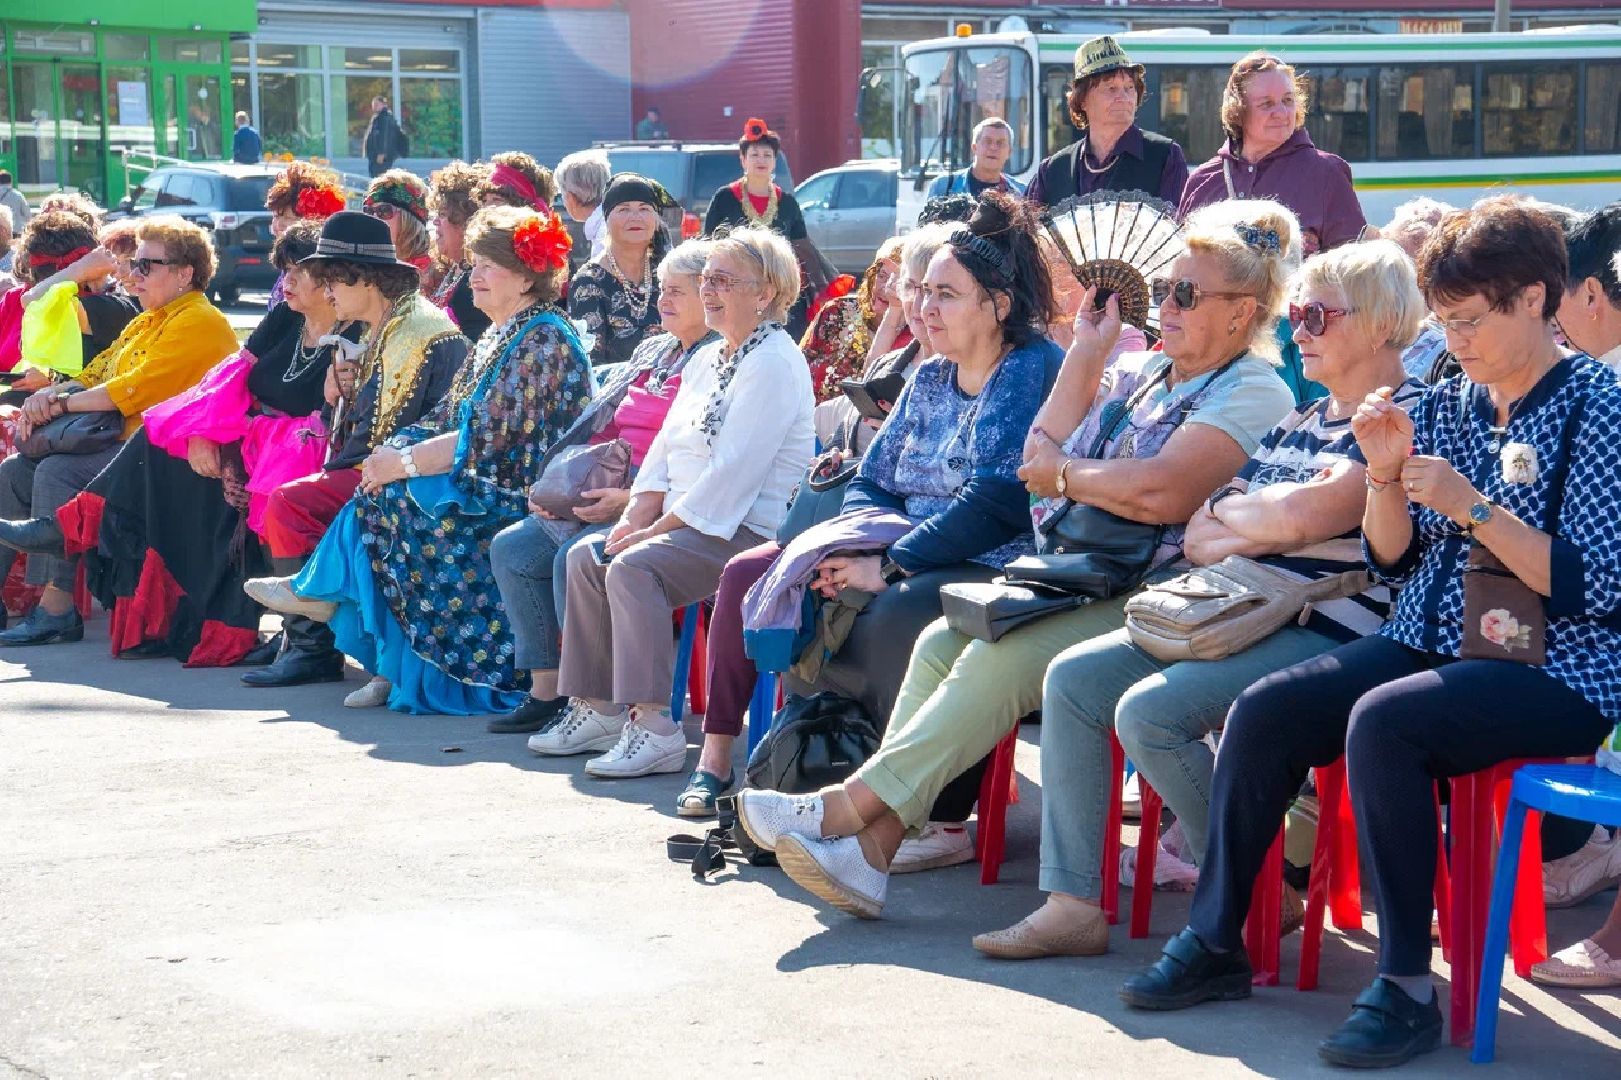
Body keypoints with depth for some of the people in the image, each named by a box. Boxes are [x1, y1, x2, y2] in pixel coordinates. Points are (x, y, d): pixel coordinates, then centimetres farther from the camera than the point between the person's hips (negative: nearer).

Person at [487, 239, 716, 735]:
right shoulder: (651, 353, 21)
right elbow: (604, 429, 23)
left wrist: (631, 499, -24)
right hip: (605, 498, 10)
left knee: (574, 559, -30)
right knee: (511, 549, -1)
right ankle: (546, 689, -1)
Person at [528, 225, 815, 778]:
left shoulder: (773, 365, -13)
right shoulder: (707, 360, 19)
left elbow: (733, 470, -21)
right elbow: (665, 448, 17)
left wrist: (657, 529, -19)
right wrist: (638, 515, -1)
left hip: (748, 530, -10)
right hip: (686, 521, 10)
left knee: (634, 566, -28)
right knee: (586, 557, -3)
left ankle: (654, 728, -29)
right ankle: (596, 708, 2)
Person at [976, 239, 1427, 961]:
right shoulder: (1301, 421, 20)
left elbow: (1305, 514, -23)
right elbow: (1197, 541, 15)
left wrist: (1227, 510, -3)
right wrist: (1268, 528, -7)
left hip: (1326, 636, -10)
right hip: (1235, 619, 10)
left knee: (1147, 711, -26)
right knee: (1072, 678, -3)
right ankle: (1072, 903, -4)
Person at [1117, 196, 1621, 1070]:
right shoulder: (1448, 403, 11)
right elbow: (1395, 563, 13)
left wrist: (1474, 510, -21)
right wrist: (1386, 476, -5)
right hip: (1429, 648, 7)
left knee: (1382, 721, -33)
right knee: (1263, 710, -12)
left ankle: (1407, 986, -26)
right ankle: (1214, 941, -1)